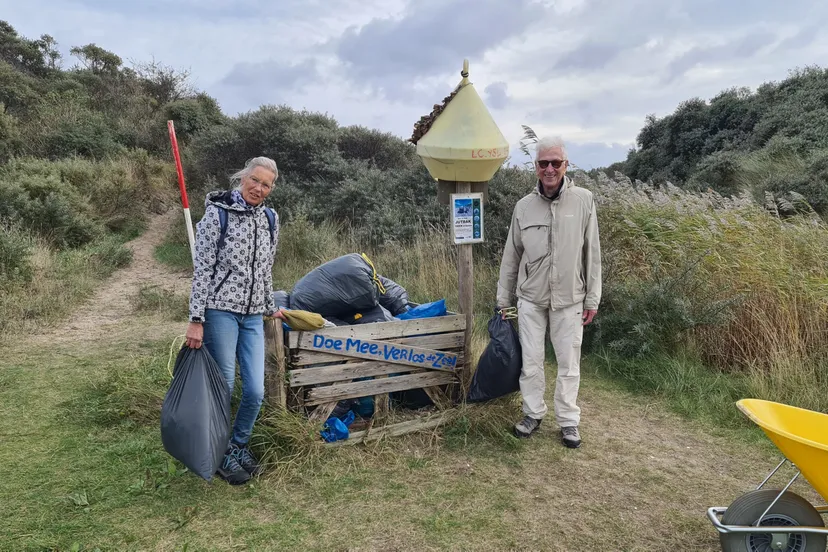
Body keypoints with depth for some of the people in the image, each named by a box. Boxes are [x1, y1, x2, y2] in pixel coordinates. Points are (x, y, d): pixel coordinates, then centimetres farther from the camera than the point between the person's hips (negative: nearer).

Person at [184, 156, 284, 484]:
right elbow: (202, 268, -9)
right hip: (220, 310, -5)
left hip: (253, 316, 5)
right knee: (223, 388, 1)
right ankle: (222, 455, 23)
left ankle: (239, 446, 28)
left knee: (255, 391, 2)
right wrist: (196, 319, -12)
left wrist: (270, 308, 25)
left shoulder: (270, 219, 9)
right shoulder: (217, 213, -6)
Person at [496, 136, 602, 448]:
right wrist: (503, 298, 10)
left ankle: (568, 421, 25)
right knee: (530, 361, 10)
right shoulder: (524, 206, 0)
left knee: (569, 364, 8)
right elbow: (511, 256, 8)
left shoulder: (583, 201, -5)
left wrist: (593, 299, 0)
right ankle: (533, 413, 28)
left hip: (569, 299, -1)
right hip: (530, 298, 2)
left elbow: (592, 254, -1)